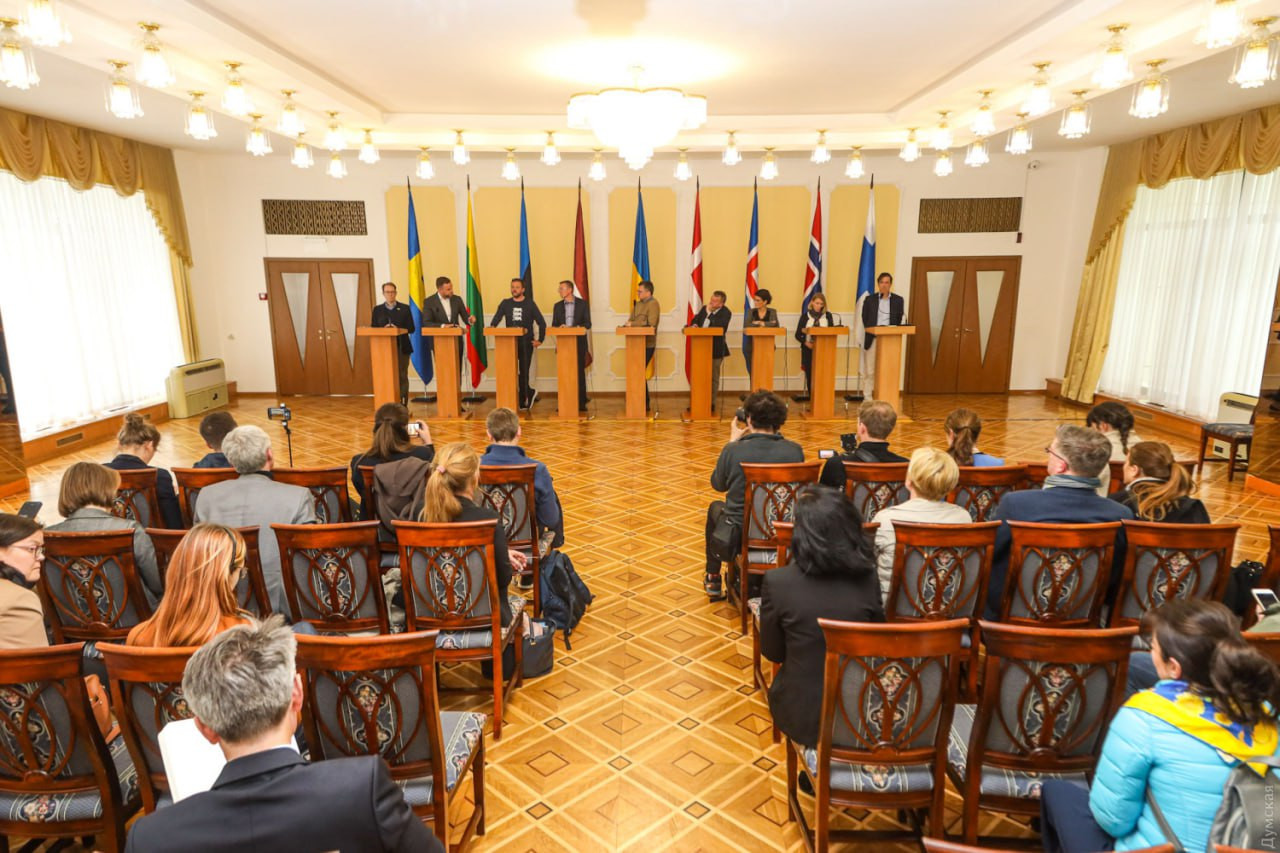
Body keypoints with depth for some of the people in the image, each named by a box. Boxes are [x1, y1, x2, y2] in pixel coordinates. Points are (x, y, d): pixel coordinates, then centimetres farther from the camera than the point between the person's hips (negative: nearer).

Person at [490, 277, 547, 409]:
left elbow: (541, 323, 2)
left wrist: (540, 340, -4)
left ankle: (523, 400, 15)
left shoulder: (530, 304, 2)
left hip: (526, 343, -2)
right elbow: (495, 320, 1)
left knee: (523, 372, 0)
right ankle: (529, 392, 20)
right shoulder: (505, 304, 8)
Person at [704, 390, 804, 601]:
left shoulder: (733, 450, -18)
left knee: (715, 507, 32)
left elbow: (718, 485, 3)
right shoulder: (795, 450, -13)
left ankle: (713, 580, 44)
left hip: (738, 540, -2)